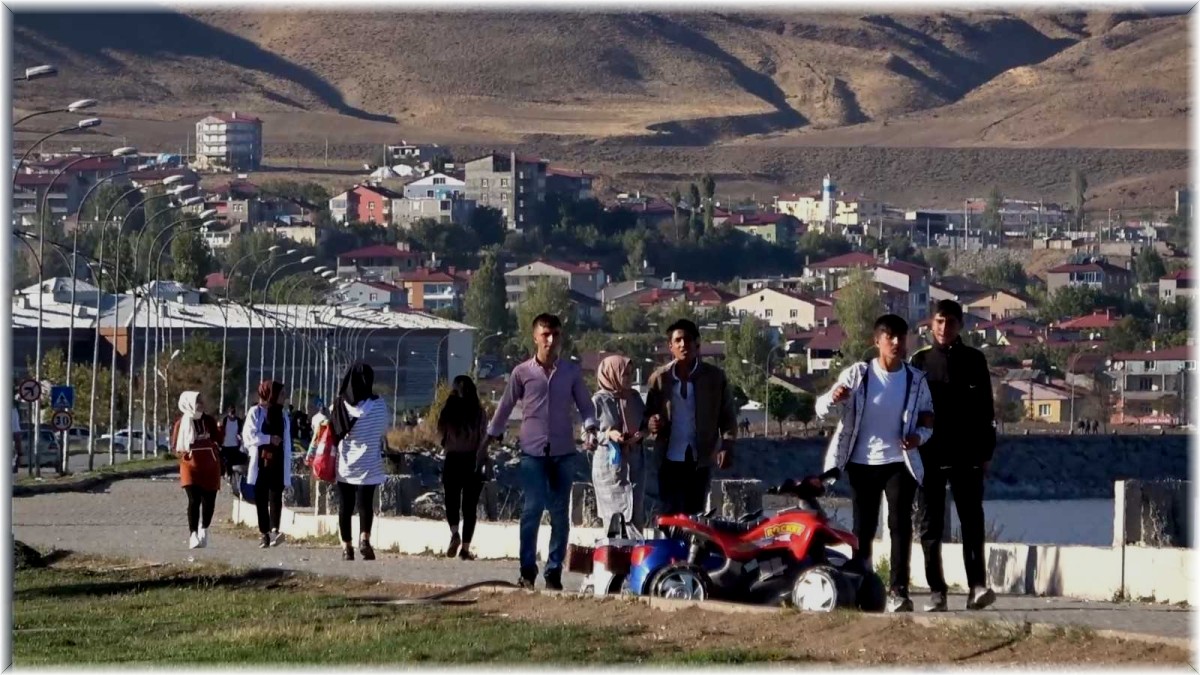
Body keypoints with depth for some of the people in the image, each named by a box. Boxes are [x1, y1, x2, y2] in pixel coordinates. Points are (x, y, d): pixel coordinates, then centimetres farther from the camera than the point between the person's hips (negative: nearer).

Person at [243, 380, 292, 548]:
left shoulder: (283, 415, 13)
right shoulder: (256, 412, 0)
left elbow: (286, 442, 11)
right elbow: (249, 435, -10)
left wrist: (287, 468, 4)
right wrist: (269, 439, -11)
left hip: (278, 463, 2)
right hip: (260, 462, -2)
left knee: (275, 496, -13)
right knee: (261, 498, 2)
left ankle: (274, 530, -26)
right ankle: (264, 533, 7)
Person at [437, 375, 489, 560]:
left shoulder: (449, 410, -3)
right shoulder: (478, 412, -4)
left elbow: (440, 431, 5)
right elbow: (483, 439, -8)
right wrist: (482, 462, -5)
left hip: (452, 460, 0)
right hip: (473, 460, 0)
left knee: (452, 500, 14)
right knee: (470, 505, 7)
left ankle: (454, 533, -12)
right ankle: (465, 548, 4)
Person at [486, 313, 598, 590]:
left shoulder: (571, 372, 7)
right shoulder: (522, 372, 3)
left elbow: (585, 404, 10)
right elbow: (505, 406, 11)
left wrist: (590, 429, -9)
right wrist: (492, 437, 13)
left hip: (563, 452, 2)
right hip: (533, 452, -2)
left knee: (560, 514, 3)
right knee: (532, 509, -10)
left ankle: (554, 572, 9)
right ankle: (527, 571, -4)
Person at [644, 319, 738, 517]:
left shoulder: (715, 377, -1)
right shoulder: (659, 378, 2)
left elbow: (728, 416, 1)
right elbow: (648, 414, 8)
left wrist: (727, 446, -13)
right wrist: (652, 423, -16)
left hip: (701, 458, 0)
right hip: (670, 458, 0)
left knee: (695, 513, 8)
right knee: (669, 513, -4)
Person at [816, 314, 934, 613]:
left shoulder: (916, 380, 2)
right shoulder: (858, 374, -3)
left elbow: (928, 420, 11)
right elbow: (822, 409, -6)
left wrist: (919, 436, -13)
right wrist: (833, 398, -31)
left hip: (899, 462, 0)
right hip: (863, 462, 0)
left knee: (901, 524, -12)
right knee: (863, 528, 6)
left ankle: (898, 591, -15)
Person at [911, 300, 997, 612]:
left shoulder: (974, 360, 6)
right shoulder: (920, 361, 6)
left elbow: (985, 410, 7)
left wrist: (986, 452, 3)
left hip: (966, 456, 0)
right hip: (929, 455, 1)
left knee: (972, 522, -5)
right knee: (930, 527, 1)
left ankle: (977, 586, -8)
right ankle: (936, 591, 3)